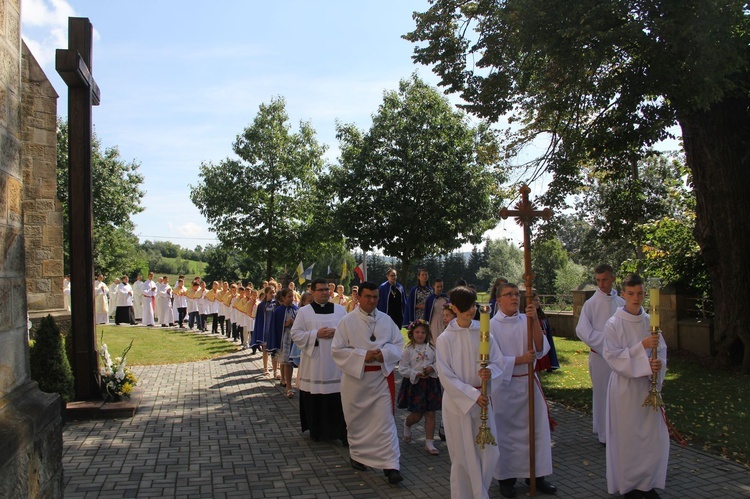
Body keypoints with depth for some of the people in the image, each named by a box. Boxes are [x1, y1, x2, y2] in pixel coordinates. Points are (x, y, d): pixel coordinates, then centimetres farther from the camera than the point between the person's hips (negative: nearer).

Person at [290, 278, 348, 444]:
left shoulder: (340, 310, 10)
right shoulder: (304, 312, 4)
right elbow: (295, 334, -1)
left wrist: (337, 332, -10)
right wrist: (316, 334, -13)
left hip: (336, 362, 1)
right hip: (314, 363, -1)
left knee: (338, 399, -3)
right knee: (315, 399, 3)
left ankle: (342, 431, 5)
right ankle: (316, 430, 18)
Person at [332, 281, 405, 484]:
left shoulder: (386, 320, 3)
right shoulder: (347, 321, -6)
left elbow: (399, 343, 7)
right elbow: (337, 350, -7)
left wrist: (384, 353, -13)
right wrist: (363, 355, -17)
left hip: (382, 376, 1)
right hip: (355, 377, -1)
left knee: (385, 421, -3)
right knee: (357, 420, 12)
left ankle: (391, 465, -1)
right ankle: (357, 455, 34)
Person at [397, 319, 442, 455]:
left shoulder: (431, 348, 4)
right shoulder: (408, 350, -5)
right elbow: (403, 369, -6)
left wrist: (432, 368, -11)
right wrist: (417, 374, -16)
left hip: (430, 382, 3)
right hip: (414, 383, -3)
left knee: (430, 413, 3)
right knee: (417, 414, 3)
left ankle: (429, 443, 11)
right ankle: (407, 424, 39)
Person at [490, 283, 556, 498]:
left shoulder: (526, 321, -1)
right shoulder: (492, 325, -9)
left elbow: (541, 349, -10)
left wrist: (535, 321, -19)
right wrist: (521, 360, -15)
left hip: (529, 383, 4)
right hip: (505, 385, -3)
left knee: (536, 429, 8)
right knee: (506, 432, 5)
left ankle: (536, 474, 24)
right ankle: (506, 478, 20)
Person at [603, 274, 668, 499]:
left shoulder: (650, 321, 3)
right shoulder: (613, 324, -11)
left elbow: (661, 349, 7)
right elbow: (612, 356, -15)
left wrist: (659, 363, -15)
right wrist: (641, 346, -24)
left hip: (648, 384, 5)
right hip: (625, 386, -4)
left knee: (654, 436, 8)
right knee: (627, 437, 4)